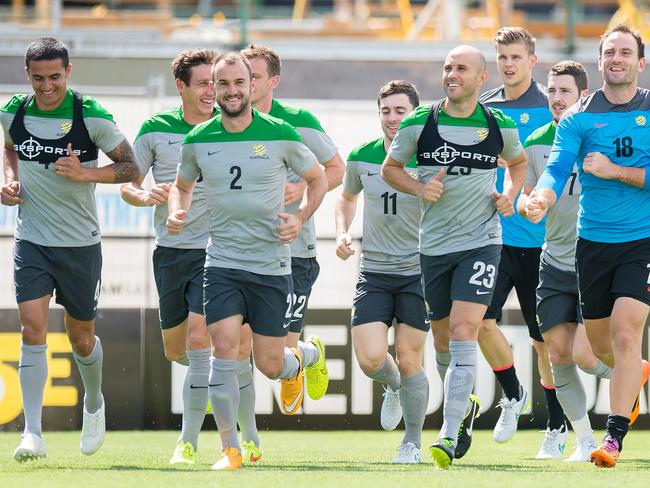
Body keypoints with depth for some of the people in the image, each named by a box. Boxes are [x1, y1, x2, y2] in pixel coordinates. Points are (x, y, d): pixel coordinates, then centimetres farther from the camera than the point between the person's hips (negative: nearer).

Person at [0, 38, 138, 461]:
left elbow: (131, 168, -5)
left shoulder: (91, 117, -12)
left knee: (81, 337, 12)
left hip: (80, 243, -1)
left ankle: (94, 403, 43)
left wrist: (85, 173, -21)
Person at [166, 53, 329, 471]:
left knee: (270, 365, 2)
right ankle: (231, 448, -4)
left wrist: (300, 218, -6)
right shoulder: (198, 141, 0)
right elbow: (183, 185, 19)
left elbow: (318, 178, 9)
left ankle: (309, 354, 39)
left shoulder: (280, 135, -6)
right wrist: (177, 213, -1)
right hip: (222, 262, 1)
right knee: (224, 348, -15)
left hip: (272, 264, -1)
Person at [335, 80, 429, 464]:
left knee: (408, 361, -3)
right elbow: (347, 197, 22)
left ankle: (413, 442, 15)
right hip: (374, 271, 3)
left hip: (419, 272, -3)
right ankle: (393, 387, 27)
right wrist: (342, 233, 6)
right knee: (370, 359, -10)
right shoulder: (362, 157, 2)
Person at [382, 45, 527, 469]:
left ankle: (449, 437, -21)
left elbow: (518, 162, 20)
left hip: (481, 242, -3)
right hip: (434, 242, 3)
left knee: (463, 334, -16)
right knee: (442, 336, 12)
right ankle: (463, 403, 40)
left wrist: (510, 194, 1)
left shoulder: (500, 126, -1)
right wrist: (420, 188, -8)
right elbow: (391, 167, 10)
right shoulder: (419, 123, -2)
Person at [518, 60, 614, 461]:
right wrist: (528, 205, -9)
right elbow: (526, 197, 12)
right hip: (555, 264, 4)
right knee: (558, 354, -1)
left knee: (584, 354, -12)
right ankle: (585, 440, 12)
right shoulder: (536, 143, 4)